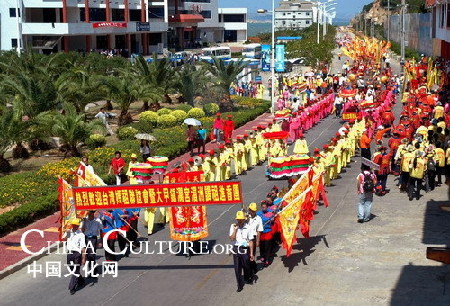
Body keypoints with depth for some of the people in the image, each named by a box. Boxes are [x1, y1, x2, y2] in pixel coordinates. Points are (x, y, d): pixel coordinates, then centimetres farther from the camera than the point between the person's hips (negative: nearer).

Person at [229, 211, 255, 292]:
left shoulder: (248, 228, -7)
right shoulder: (233, 226, -3)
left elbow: (251, 241, -3)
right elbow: (232, 238, -11)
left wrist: (251, 253, -3)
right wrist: (235, 229, -18)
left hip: (245, 249, -1)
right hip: (236, 249, 1)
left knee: (246, 267, 13)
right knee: (237, 268, 4)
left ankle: (248, 279, 42)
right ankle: (240, 285, 16)